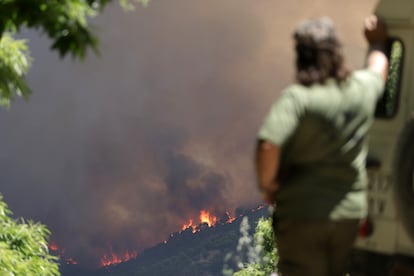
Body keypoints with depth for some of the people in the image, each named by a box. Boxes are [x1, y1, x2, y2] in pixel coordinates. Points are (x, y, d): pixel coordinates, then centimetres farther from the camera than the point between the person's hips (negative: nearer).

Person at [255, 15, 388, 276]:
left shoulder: (297, 97, -17)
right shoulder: (361, 90, 1)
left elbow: (268, 146, -30)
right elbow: (379, 67, 26)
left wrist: (267, 184, -12)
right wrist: (377, 41, 45)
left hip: (301, 214, -5)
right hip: (349, 213, 5)